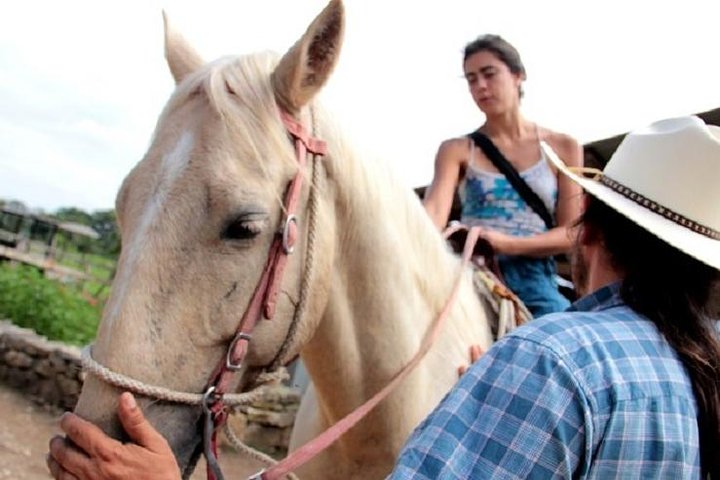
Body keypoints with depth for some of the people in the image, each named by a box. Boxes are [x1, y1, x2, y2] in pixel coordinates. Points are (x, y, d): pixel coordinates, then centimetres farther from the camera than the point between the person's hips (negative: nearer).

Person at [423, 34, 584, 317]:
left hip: (535, 283, 0)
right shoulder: (457, 150, 8)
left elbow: (572, 232, 3)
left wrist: (509, 244, -15)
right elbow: (434, 210, -11)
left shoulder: (562, 148, 9)